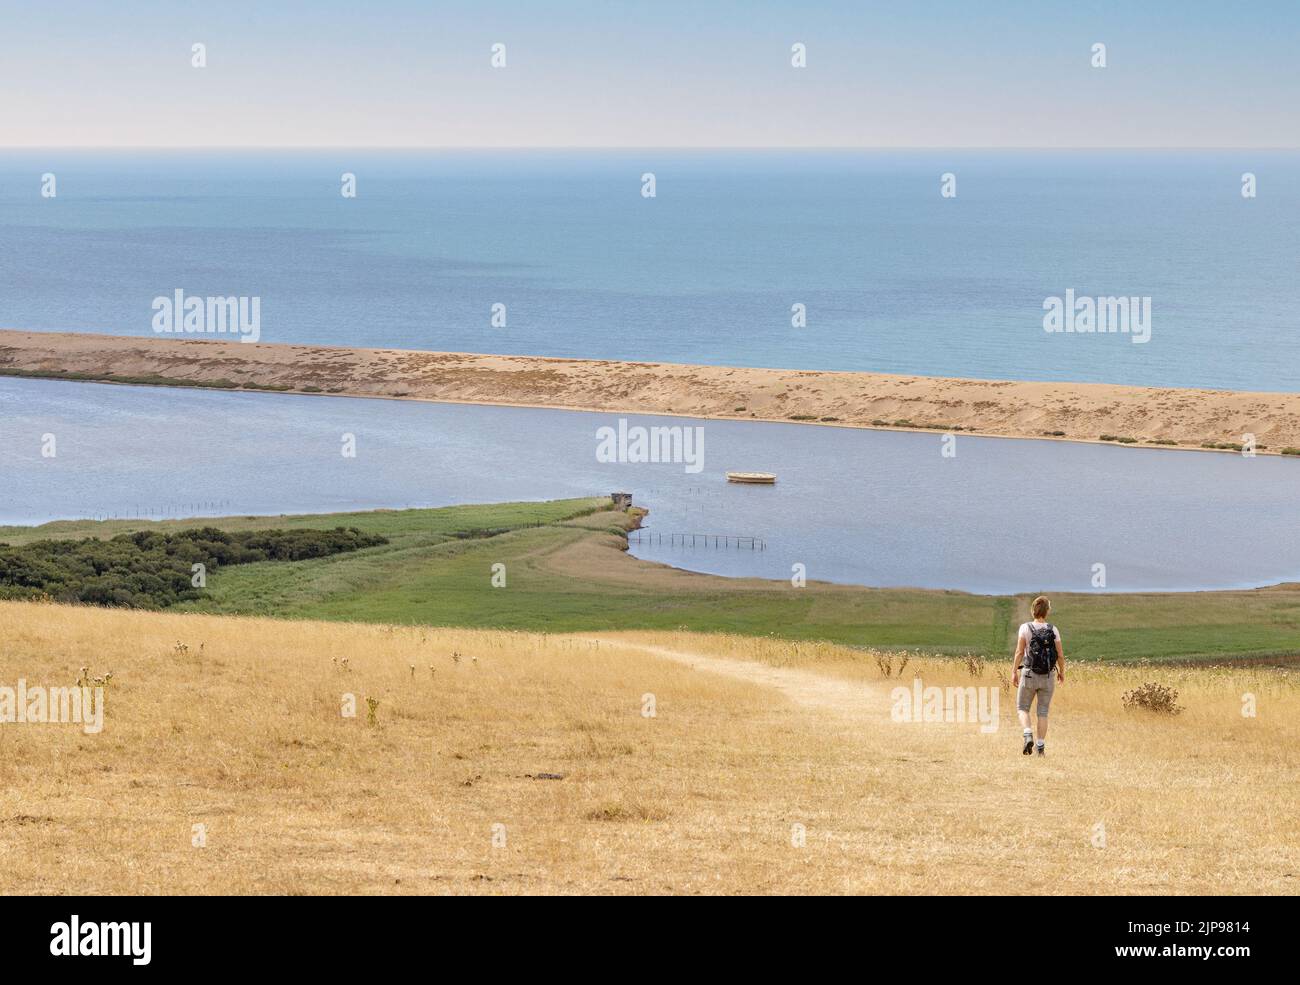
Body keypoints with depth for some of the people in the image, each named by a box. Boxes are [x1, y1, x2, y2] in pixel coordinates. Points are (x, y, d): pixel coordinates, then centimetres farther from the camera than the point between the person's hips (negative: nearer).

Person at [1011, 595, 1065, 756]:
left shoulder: (1025, 628, -8)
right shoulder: (1053, 630, -3)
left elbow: (1019, 652, -11)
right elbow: (1060, 655, 1)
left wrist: (1014, 672, -3)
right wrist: (1061, 672, 17)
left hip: (1029, 674, -2)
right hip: (1048, 676, 2)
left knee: (1022, 708, 12)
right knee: (1043, 711, 11)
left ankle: (1028, 734, -12)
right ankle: (1041, 746, 10)